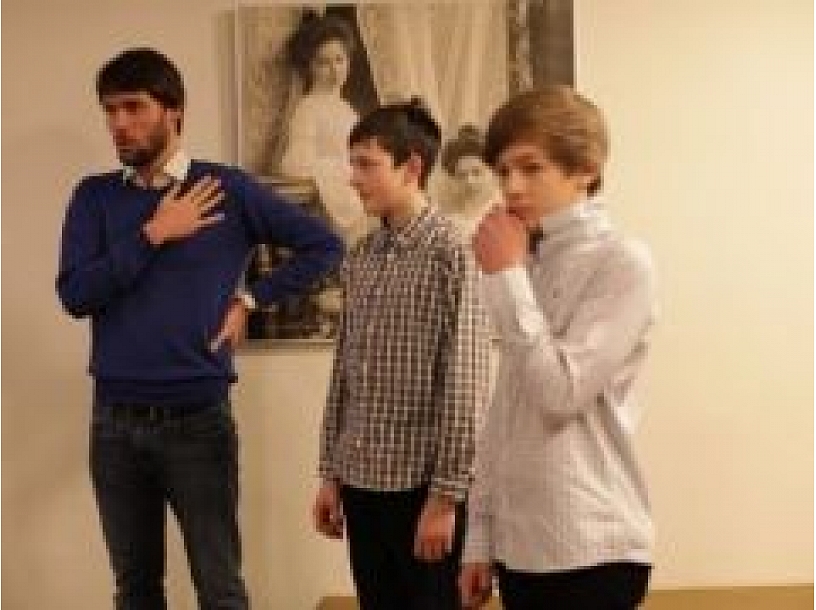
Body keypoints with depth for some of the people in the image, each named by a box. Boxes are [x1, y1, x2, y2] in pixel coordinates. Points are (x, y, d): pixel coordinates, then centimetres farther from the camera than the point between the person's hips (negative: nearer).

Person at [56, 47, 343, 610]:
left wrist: (251, 298, -3)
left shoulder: (226, 189, -2)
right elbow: (75, 295, -9)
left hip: (199, 418, -2)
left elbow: (324, 245, 0)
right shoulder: (94, 196, 4)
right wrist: (154, 234, -11)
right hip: (116, 420, 3)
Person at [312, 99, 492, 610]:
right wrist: (331, 473, 12)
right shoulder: (360, 259, 9)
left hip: (421, 484, -6)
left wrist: (446, 495, -16)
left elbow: (465, 384, -15)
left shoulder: (450, 254, -12)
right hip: (363, 481, 6)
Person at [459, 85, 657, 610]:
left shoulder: (622, 263, -10)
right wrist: (481, 537, 11)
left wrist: (505, 277, -13)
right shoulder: (529, 266, 10)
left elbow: (561, 394, -19)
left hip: (590, 552, -6)